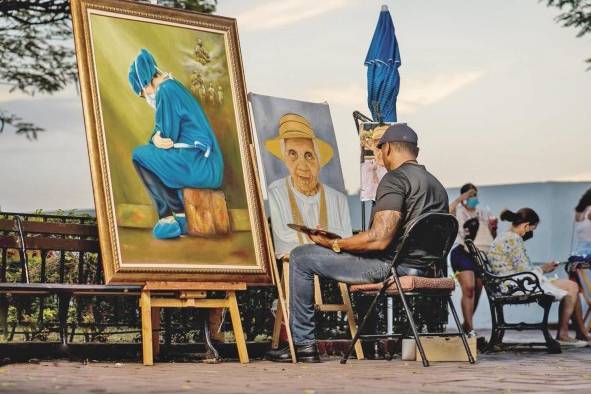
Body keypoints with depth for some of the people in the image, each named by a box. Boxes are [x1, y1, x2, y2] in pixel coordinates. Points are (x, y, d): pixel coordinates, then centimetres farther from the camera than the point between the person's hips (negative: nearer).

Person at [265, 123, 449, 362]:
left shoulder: (395, 179, -13)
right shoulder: (436, 185, 14)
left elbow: (379, 240, -23)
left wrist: (333, 243, -11)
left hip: (392, 265, -9)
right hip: (425, 269, 9)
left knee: (301, 257, 0)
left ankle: (302, 343, 2)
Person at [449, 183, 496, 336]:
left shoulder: (482, 215, 20)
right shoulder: (458, 212, 6)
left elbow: (492, 237, 19)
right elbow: (448, 211, -19)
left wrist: (493, 228, -2)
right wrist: (460, 199, -12)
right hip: (463, 253, -5)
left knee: (477, 290, 5)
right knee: (469, 288, -18)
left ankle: (466, 325, 20)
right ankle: (470, 329, -21)